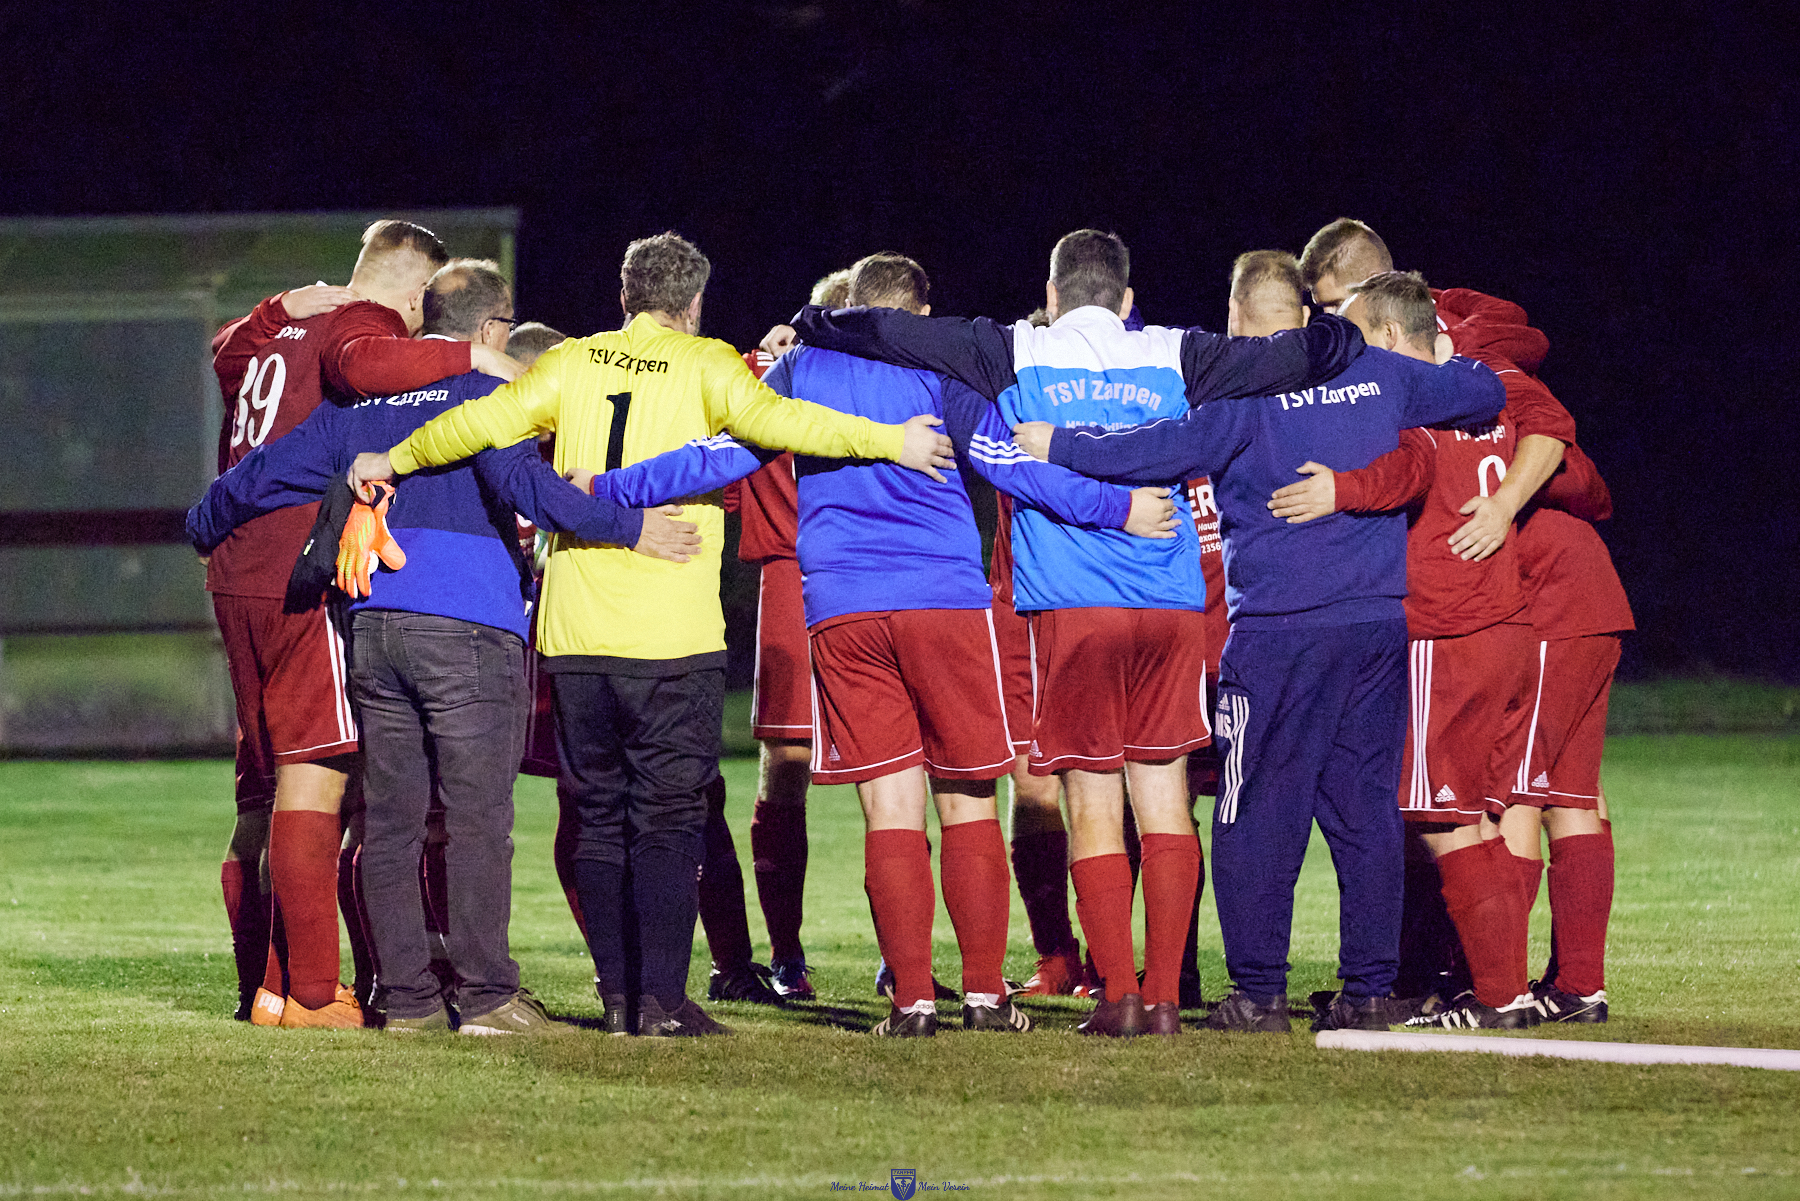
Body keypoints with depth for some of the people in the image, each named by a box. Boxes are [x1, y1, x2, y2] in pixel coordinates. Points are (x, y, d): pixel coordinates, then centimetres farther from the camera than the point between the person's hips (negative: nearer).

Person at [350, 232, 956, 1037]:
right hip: (673, 637, -3)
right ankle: (662, 997, -9)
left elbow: (484, 422, 2)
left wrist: (394, 462, 16)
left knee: (599, 816, 12)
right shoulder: (703, 365, 1)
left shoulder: (575, 364, 9)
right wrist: (889, 441, -14)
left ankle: (618, 989, 10)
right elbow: (767, 419, -15)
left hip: (575, 636, 3)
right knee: (668, 819, -1)